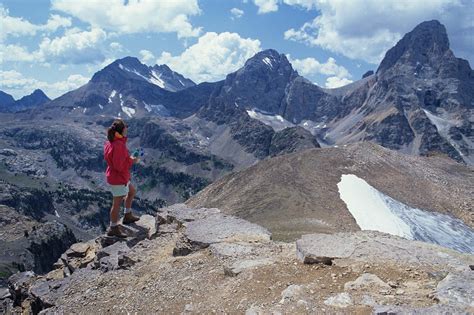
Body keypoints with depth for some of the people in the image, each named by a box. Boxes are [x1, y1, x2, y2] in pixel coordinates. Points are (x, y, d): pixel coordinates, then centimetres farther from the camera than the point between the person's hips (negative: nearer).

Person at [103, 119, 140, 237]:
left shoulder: (110, 142, 3)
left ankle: (128, 216, 39)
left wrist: (129, 158, 3)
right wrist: (132, 160, -14)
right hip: (118, 179, -10)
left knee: (132, 191, 27)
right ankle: (113, 228, 16)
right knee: (117, 203, 3)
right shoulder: (118, 146, -29)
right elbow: (119, 166, -28)